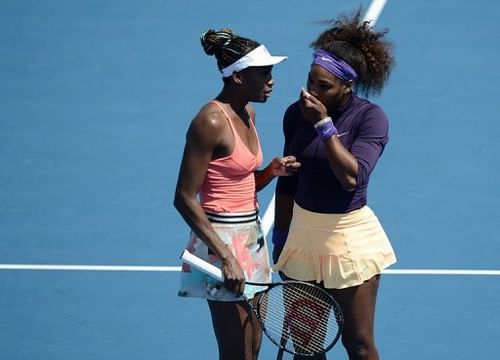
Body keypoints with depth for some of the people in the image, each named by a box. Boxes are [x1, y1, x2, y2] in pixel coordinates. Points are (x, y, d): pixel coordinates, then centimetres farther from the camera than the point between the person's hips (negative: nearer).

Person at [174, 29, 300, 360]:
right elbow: (185, 199, -19)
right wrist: (226, 257, -23)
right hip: (223, 241, -9)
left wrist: (273, 170, -4)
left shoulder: (248, 113, 8)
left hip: (251, 237, 9)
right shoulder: (211, 122, -18)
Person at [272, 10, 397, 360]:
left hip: (349, 237, -4)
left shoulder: (371, 118, -14)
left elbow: (353, 177, -27)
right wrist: (280, 238, 13)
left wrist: (323, 124, -27)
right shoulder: (296, 114, -1)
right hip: (302, 233, 4)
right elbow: (287, 183, 10)